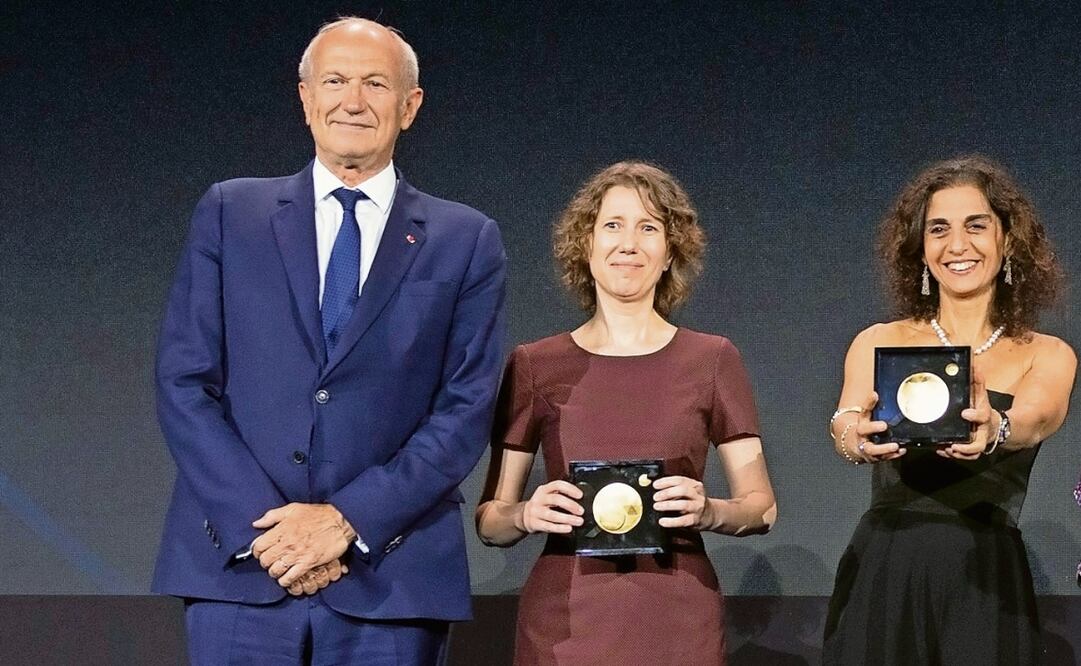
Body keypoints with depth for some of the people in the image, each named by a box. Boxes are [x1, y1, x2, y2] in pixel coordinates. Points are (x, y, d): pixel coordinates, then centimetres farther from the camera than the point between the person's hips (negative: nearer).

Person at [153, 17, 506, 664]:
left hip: (389, 575, 0)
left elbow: (467, 408, 0)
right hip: (239, 563, 0)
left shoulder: (466, 241, 7)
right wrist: (266, 524, -9)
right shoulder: (229, 213, 9)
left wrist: (350, 519, -10)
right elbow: (184, 383, 2)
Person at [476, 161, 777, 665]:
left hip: (678, 621, 0)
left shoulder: (712, 360, 3)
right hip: (562, 621, 0)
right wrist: (527, 515, -14)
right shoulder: (533, 366, 3)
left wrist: (708, 511, -14)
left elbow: (762, 507, 5)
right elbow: (489, 520, 6)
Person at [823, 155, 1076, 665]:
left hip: (988, 586, 0)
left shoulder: (1048, 356, 6)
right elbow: (847, 422, -12)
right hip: (881, 579, 0)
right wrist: (855, 436, -37)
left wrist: (994, 431, -40)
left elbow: (1034, 421, -16)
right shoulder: (879, 344, 7)